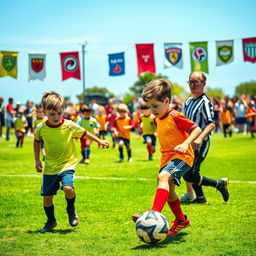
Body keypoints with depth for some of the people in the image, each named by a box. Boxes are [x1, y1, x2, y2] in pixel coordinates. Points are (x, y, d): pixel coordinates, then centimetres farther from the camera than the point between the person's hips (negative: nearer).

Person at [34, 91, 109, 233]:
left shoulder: (70, 126, -12)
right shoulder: (41, 128, -6)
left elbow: (85, 133, 5)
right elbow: (36, 141, 14)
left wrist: (100, 141, 8)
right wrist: (37, 160, 9)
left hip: (67, 164, -3)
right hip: (49, 167, 3)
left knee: (68, 188, -26)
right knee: (46, 196, 2)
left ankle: (71, 209, 7)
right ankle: (51, 221, 28)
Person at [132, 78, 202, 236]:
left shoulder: (175, 116, -13)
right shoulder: (158, 119, 14)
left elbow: (196, 129, -17)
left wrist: (185, 143, -30)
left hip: (181, 157, -10)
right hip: (167, 158, 10)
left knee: (163, 177, -35)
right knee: (169, 193, 16)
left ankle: (155, 213, -49)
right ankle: (181, 220, 38)